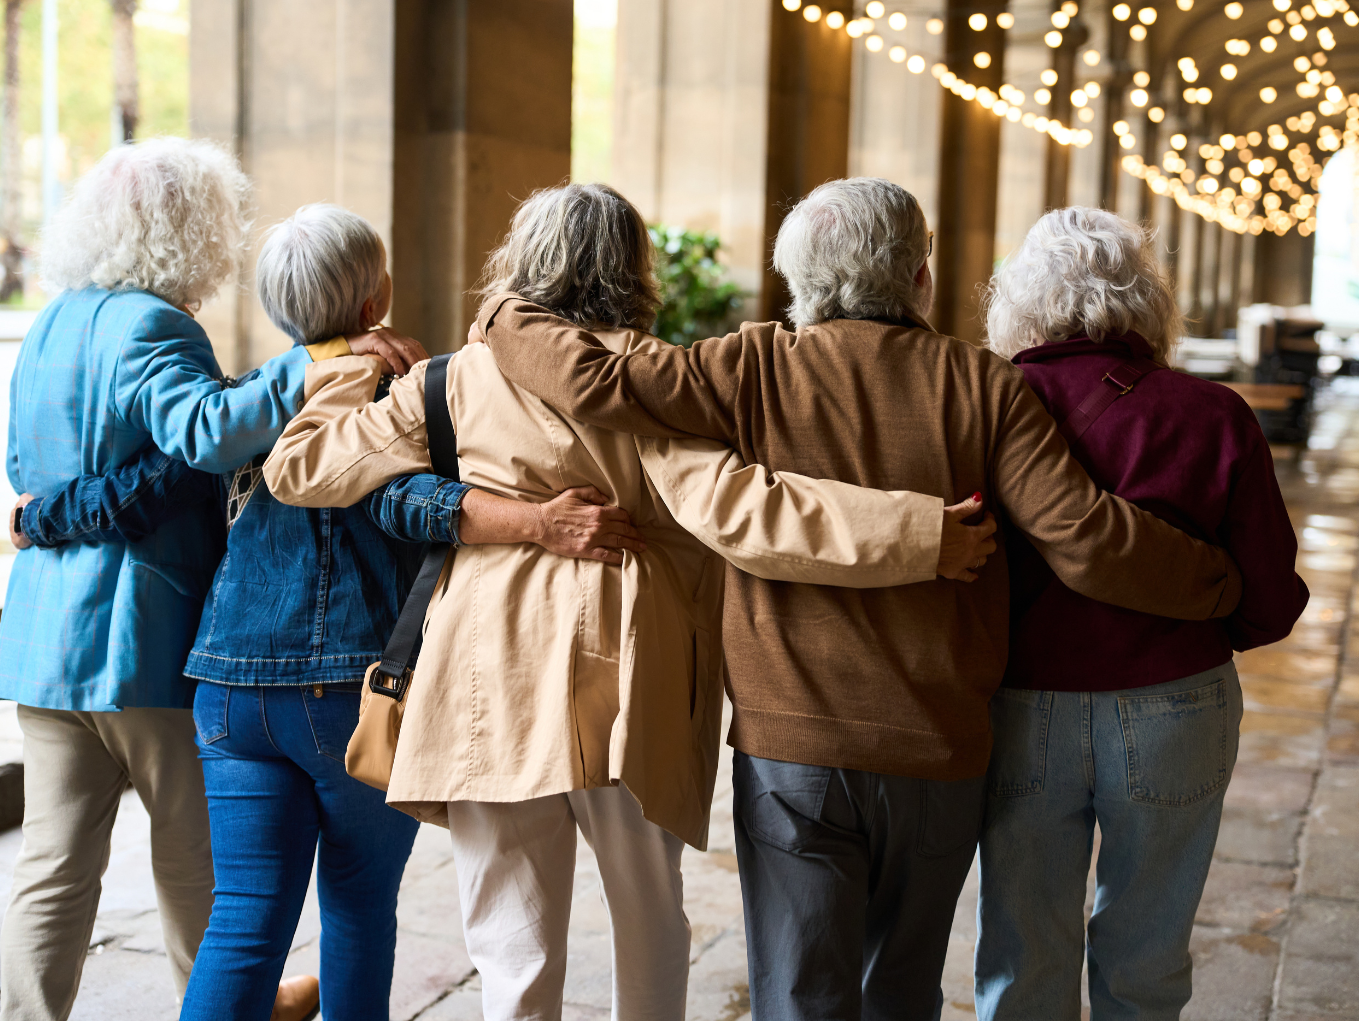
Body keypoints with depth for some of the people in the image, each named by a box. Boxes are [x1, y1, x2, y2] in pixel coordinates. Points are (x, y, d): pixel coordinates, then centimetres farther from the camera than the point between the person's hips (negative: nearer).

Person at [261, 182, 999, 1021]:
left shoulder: (453, 381, 5)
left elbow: (295, 467, 12)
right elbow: (729, 509, -17)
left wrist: (346, 377, 32)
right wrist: (919, 533, -17)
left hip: (491, 686, 1)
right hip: (627, 686, -1)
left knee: (515, 953, 9)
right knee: (651, 927, 21)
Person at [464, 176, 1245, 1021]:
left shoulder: (757, 370, -7)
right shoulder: (985, 387, -5)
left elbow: (597, 382, -12)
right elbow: (1085, 539, -11)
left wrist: (507, 317, 8)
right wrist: (1227, 584, 5)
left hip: (792, 749, -1)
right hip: (940, 755, 2)